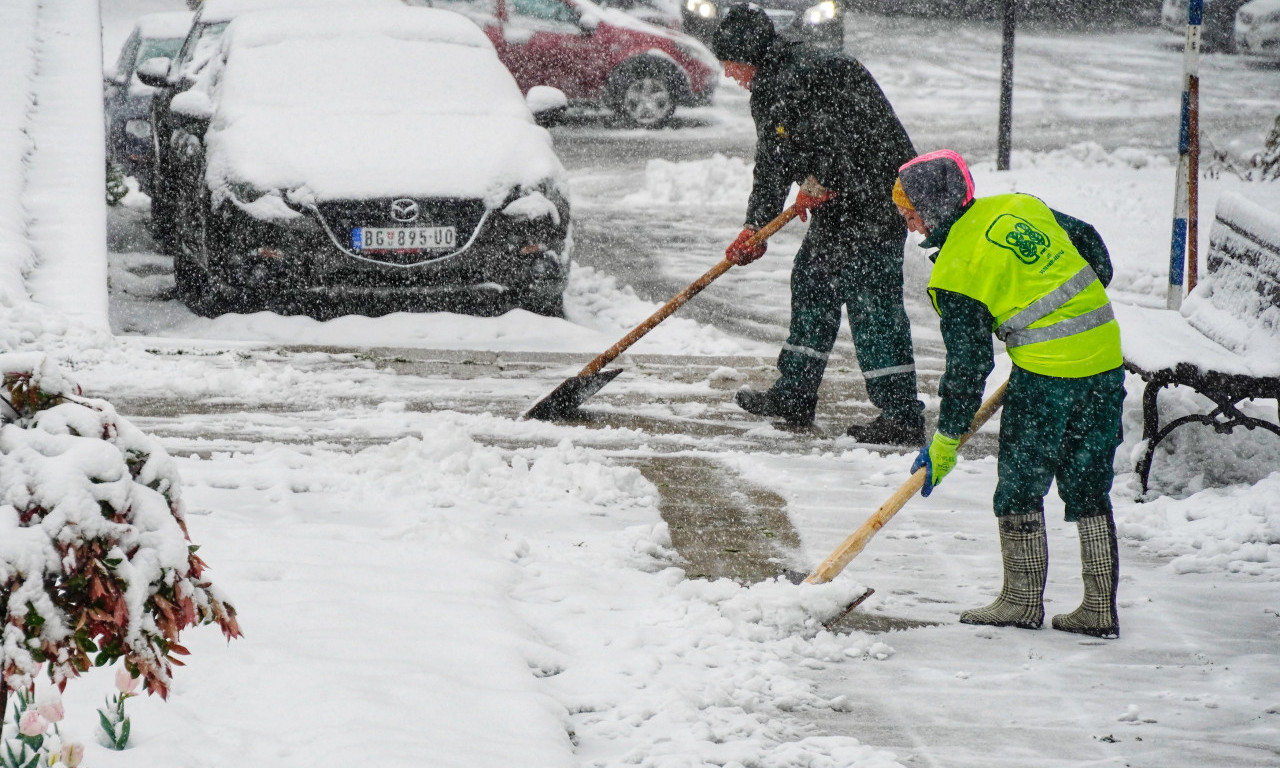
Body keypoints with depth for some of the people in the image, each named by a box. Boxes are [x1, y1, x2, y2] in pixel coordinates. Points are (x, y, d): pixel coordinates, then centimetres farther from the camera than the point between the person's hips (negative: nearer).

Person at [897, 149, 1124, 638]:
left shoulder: (955, 271, -8)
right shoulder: (1021, 208, 10)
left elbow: (968, 363, -8)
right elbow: (1091, 245, 20)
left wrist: (946, 443, 0)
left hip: (1046, 372, -7)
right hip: (1105, 354, 7)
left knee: (1019, 486, 8)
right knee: (1088, 488, 12)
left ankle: (1023, 600, 12)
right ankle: (1100, 609, 12)